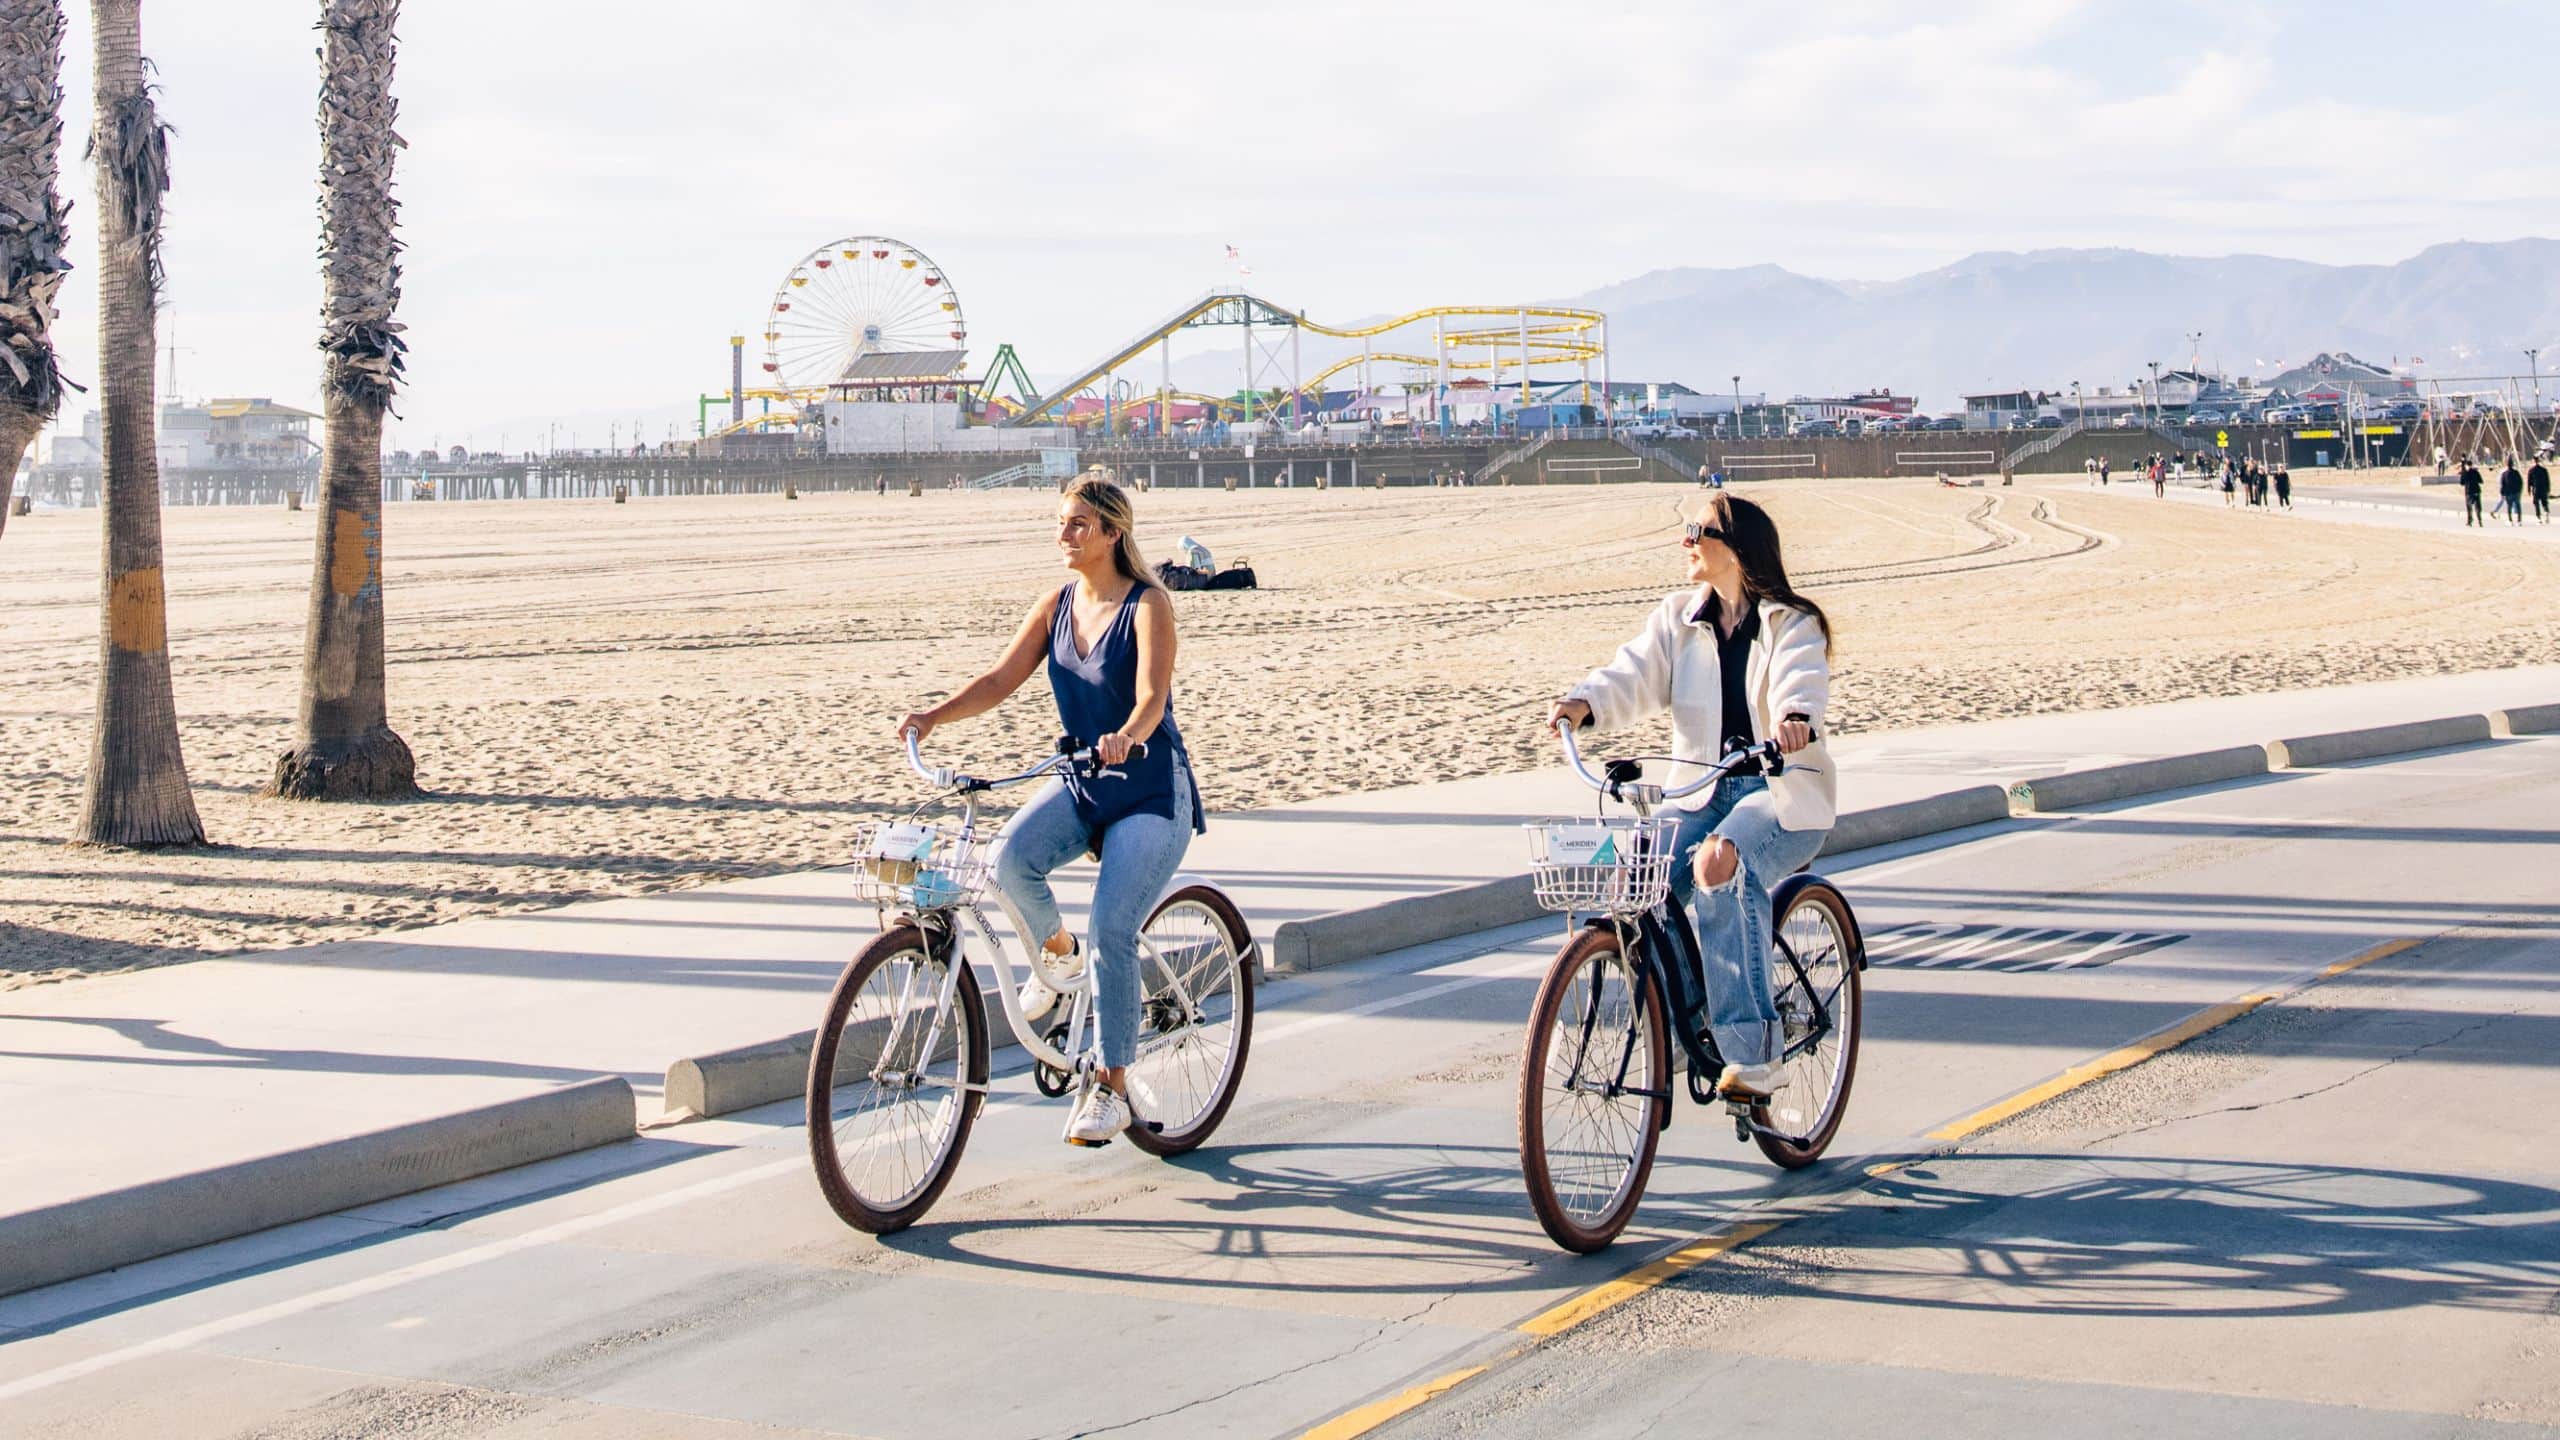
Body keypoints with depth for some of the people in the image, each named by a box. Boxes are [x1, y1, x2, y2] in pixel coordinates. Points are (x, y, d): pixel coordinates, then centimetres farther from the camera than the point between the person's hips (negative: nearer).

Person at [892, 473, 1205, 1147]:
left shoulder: (1147, 604, -14)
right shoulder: (1057, 606, 3)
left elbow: (1151, 696, -28)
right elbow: (1001, 679, -3)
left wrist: (1127, 736, -49)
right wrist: (935, 715, -19)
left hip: (1152, 793, -5)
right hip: (1081, 784, 5)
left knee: (1111, 931, -18)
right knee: (1011, 859, -25)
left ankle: (1111, 1087, -3)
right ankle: (1057, 951, 8)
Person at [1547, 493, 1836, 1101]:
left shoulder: (1792, 623, -3)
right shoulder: (1678, 617, 10)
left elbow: (1802, 680, -24)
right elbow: (1634, 676, -4)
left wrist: (1795, 719, -48)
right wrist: (1583, 703, -26)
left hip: (1784, 790, -4)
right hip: (1702, 789, 5)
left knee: (1724, 868, -34)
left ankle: (1751, 1054, -31)